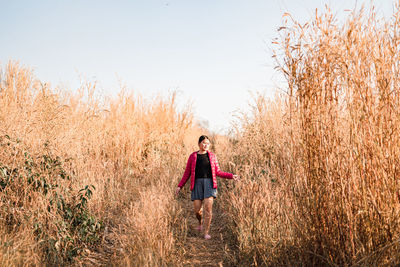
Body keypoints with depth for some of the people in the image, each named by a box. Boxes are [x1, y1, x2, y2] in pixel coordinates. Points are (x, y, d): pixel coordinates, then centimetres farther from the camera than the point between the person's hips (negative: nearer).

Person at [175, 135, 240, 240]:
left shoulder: (212, 156, 9)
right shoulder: (192, 156, 8)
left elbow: (217, 172, 11)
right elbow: (187, 173, 11)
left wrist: (231, 176, 2)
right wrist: (180, 186, 5)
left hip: (209, 183, 0)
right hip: (197, 184, 0)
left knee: (208, 207, -15)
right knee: (197, 210, -2)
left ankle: (206, 232, -7)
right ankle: (200, 222, 34)